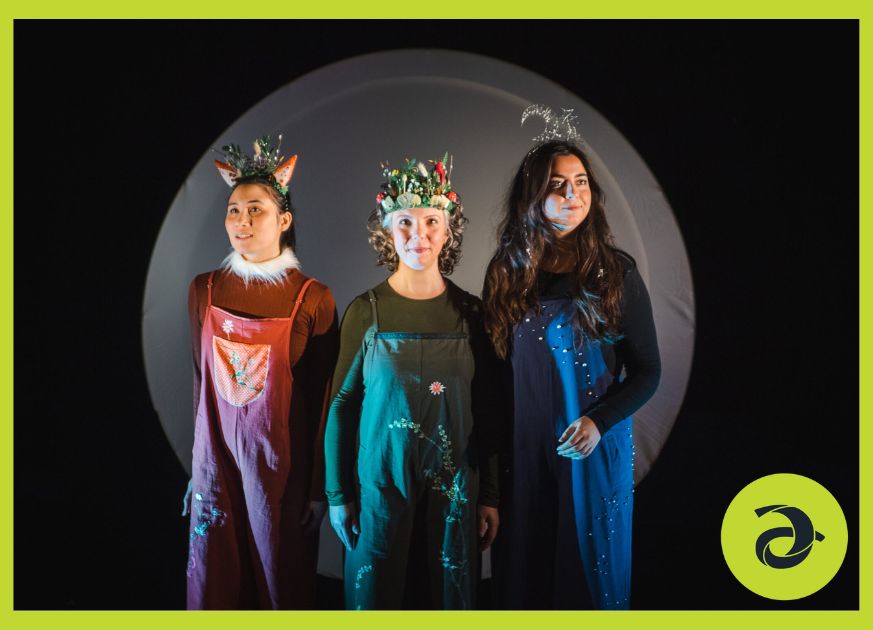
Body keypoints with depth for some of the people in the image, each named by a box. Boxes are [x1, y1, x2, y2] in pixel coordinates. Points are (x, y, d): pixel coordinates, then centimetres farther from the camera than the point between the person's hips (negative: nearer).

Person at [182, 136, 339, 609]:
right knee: (215, 583, 14)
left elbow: (322, 400, -6)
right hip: (218, 458, 3)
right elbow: (201, 381, 8)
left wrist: (319, 487, -4)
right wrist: (198, 467, 9)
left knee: (284, 581, 12)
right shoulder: (204, 290, 2)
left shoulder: (313, 298, -9)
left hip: (282, 462, -3)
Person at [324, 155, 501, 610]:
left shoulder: (469, 313, -2)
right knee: (377, 591, 12)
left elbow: (485, 412, 2)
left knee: (448, 593, 14)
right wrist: (338, 495, -2)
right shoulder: (366, 312, -5)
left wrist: (489, 496, 2)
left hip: (453, 487, 1)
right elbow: (342, 405, -1)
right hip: (381, 484, -1)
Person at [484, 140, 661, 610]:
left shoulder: (616, 273, -3)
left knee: (588, 561, 11)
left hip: (594, 447, -1)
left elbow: (647, 371, -2)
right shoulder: (507, 272, 3)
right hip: (522, 448, 2)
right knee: (523, 564, 10)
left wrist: (600, 421, -16)